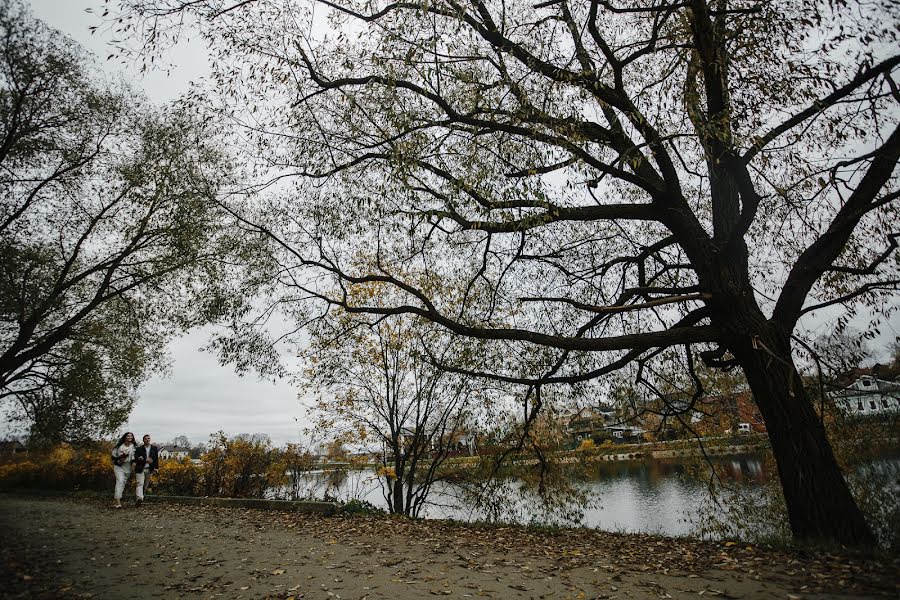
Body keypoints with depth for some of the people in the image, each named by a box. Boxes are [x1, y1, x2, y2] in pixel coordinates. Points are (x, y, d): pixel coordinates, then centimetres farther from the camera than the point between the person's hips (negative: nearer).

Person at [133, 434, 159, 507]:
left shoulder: (154, 448, 7)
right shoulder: (139, 449, 0)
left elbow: (156, 459, 8)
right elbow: (136, 459, -8)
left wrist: (155, 468, 0)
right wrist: (146, 460, -19)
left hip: (149, 469, 3)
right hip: (140, 469, -3)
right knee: (139, 484, -15)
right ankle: (139, 498, -27)